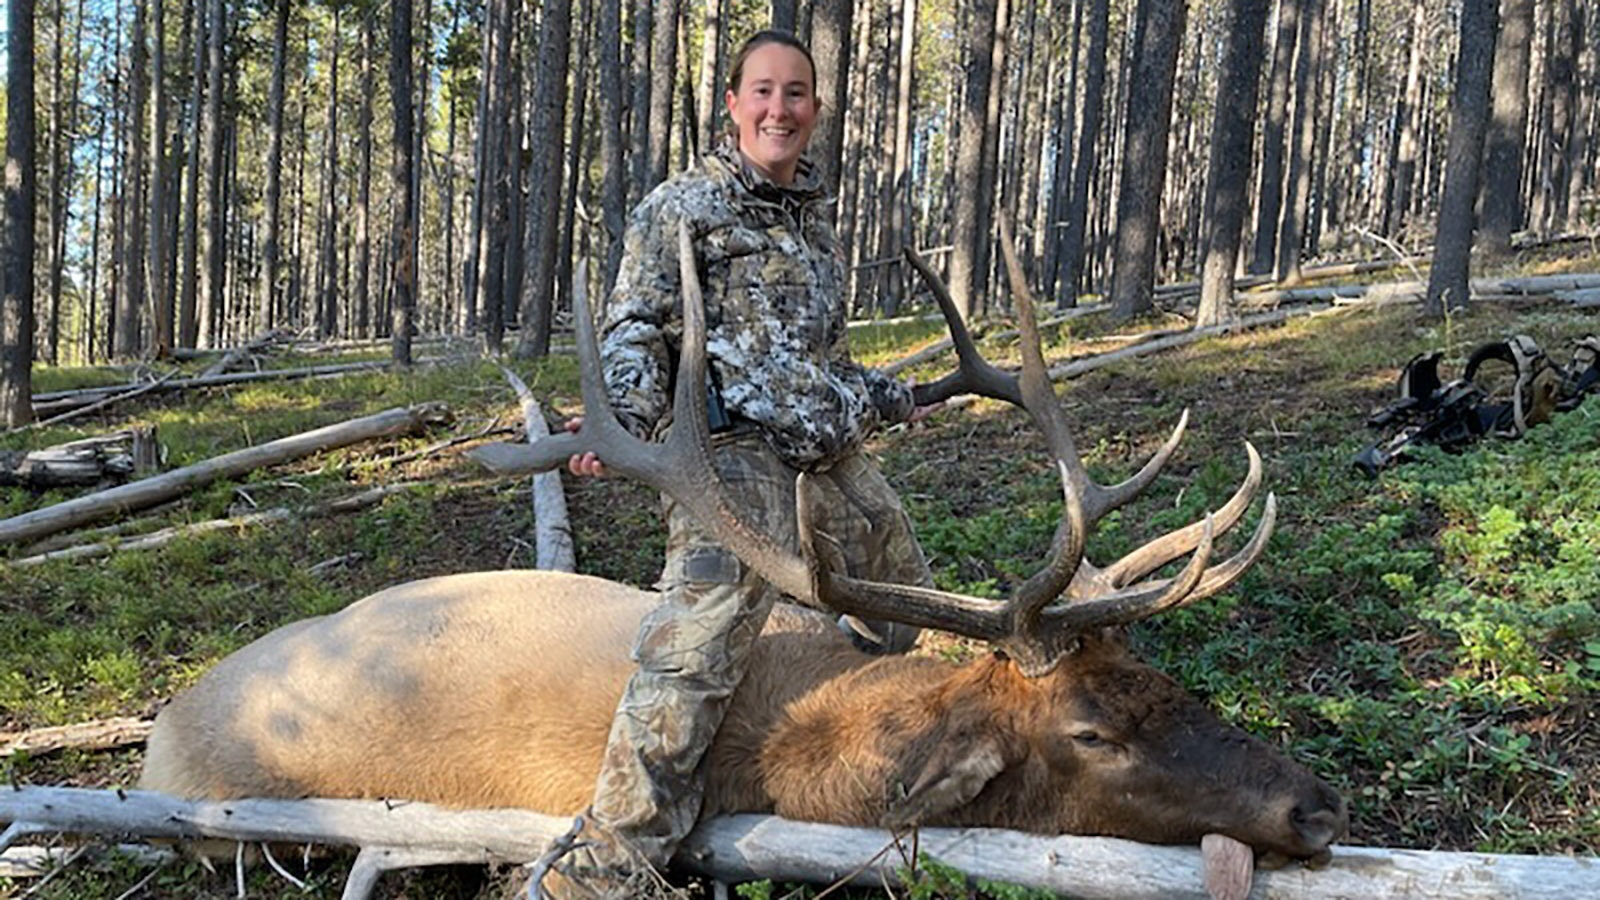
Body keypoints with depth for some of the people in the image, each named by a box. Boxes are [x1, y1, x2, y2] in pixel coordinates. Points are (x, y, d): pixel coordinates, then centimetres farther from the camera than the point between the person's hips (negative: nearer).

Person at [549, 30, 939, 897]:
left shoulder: (816, 214, 20)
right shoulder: (681, 204, 0)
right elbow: (635, 328, -7)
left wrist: (888, 397, 38)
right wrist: (620, 417, -24)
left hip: (831, 447, 8)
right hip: (735, 444, -8)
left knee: (902, 592, 18)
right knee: (699, 641, -19)